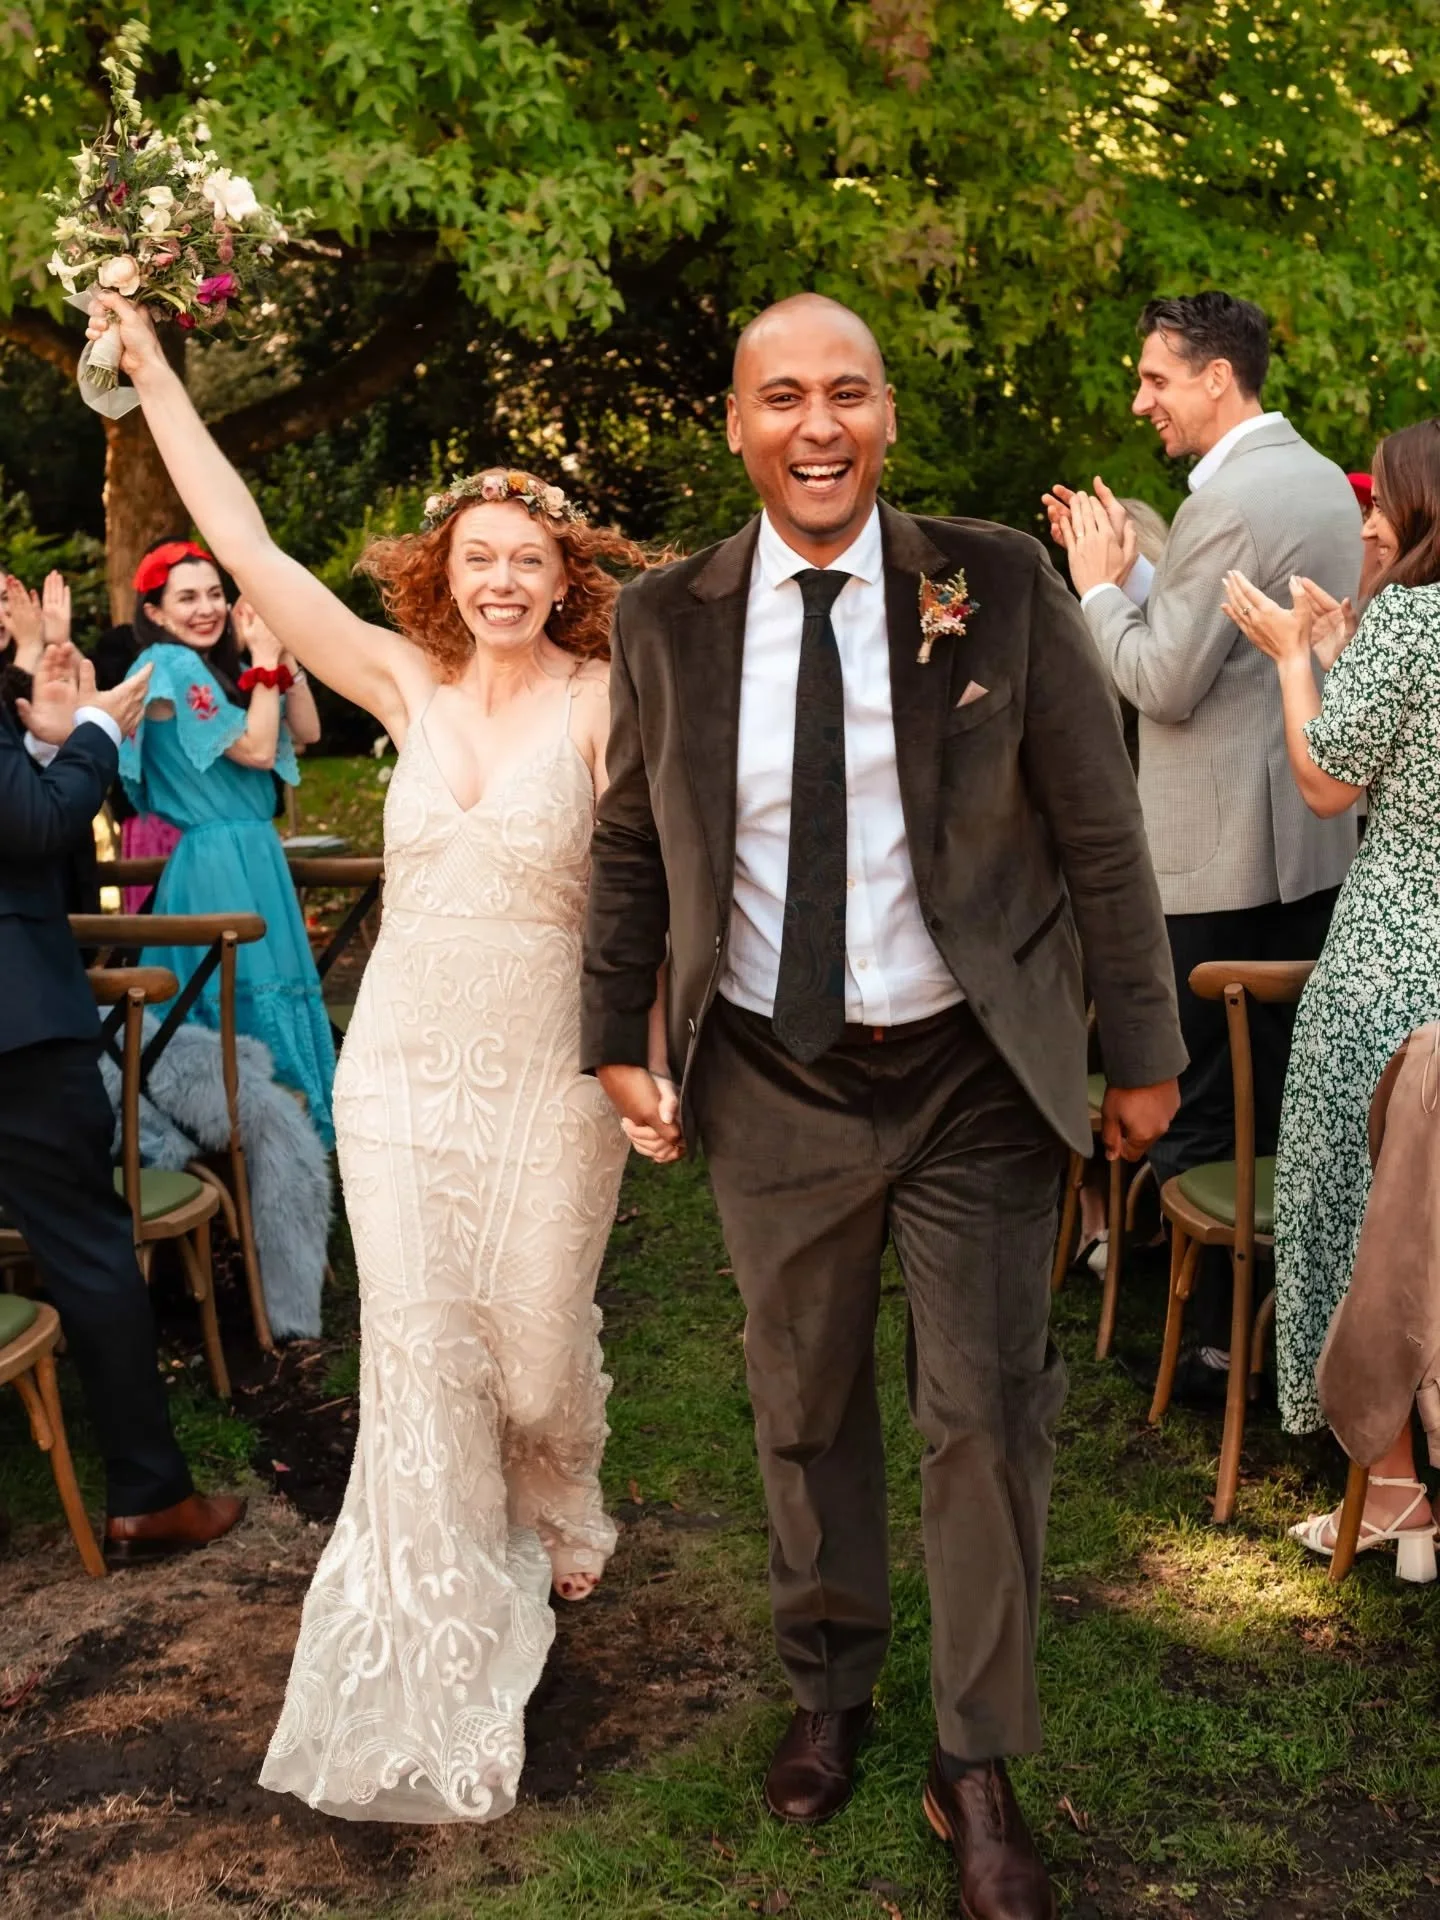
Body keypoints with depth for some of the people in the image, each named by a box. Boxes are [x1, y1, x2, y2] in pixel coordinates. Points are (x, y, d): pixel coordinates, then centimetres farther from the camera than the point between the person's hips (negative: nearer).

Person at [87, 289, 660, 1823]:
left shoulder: (602, 702, -6)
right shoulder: (409, 687, 4)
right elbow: (248, 553, 4)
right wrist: (152, 377, 4)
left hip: (543, 1088, -2)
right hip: (400, 1077, 3)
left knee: (538, 1345, 9)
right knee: (418, 1361, 3)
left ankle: (554, 1524, 46)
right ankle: (428, 1675, 19)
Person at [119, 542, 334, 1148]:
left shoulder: (217, 666, 14)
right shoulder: (169, 666, -12)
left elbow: (307, 729, 11)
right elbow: (257, 750, -15)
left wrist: (281, 657, 2)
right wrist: (264, 660, -9)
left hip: (251, 855, 9)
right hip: (221, 861, -9)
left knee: (268, 1003, 13)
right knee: (253, 1007, -4)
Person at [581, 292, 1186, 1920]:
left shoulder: (997, 586, -8)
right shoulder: (665, 620, -3)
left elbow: (1098, 830, -4)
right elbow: (631, 846, 8)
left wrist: (1141, 1049, -2)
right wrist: (615, 1035, 6)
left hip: (971, 1075, -1)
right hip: (771, 1080, 2)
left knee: (986, 1420, 7)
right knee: (802, 1406, 17)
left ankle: (977, 1769, 28)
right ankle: (827, 1693, 42)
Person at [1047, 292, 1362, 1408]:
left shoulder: (1230, 502, -18)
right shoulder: (1320, 478, 12)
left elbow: (1165, 683, -19)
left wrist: (1100, 584, -6)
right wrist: (1127, 571, 9)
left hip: (1223, 853, -10)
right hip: (1315, 834, 10)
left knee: (1207, 1121, 1)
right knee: (1293, 1101, 17)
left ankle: (1225, 1342, 11)